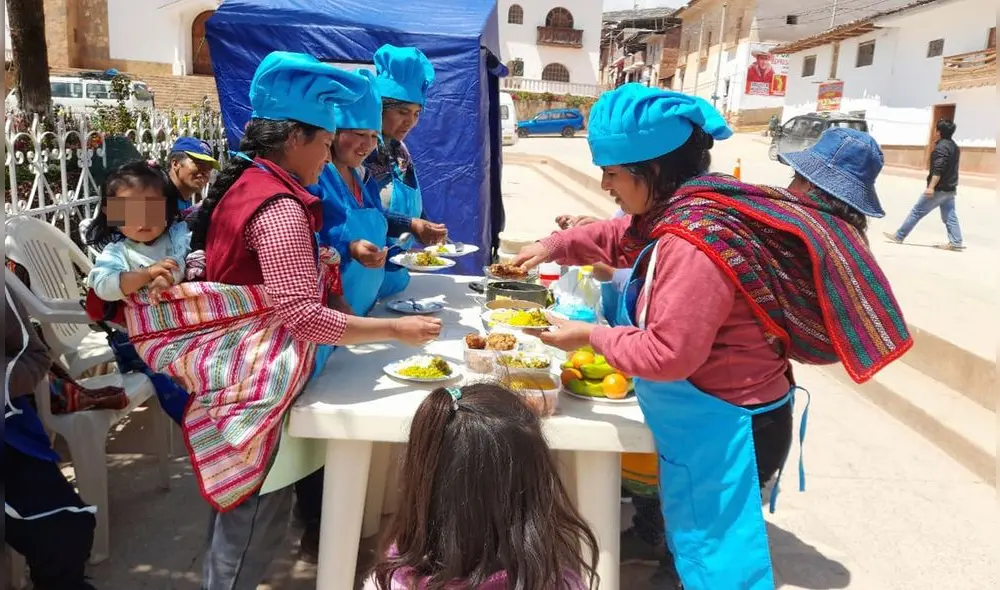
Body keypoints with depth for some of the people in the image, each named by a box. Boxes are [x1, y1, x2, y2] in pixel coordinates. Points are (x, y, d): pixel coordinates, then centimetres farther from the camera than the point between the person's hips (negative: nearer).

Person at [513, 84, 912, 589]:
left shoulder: (696, 241, -31)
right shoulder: (691, 208, 0)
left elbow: (667, 354, -29)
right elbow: (623, 237, 18)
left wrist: (591, 336, -16)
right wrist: (556, 246, 7)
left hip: (722, 431, -9)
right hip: (707, 422, 9)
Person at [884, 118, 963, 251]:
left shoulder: (941, 147, -17)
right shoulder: (954, 146, 15)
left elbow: (938, 170, -25)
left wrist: (931, 187, -27)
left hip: (939, 189, -9)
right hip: (950, 188, 9)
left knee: (917, 211, -1)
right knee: (949, 216, 8)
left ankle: (899, 236, 6)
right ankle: (956, 242, 3)